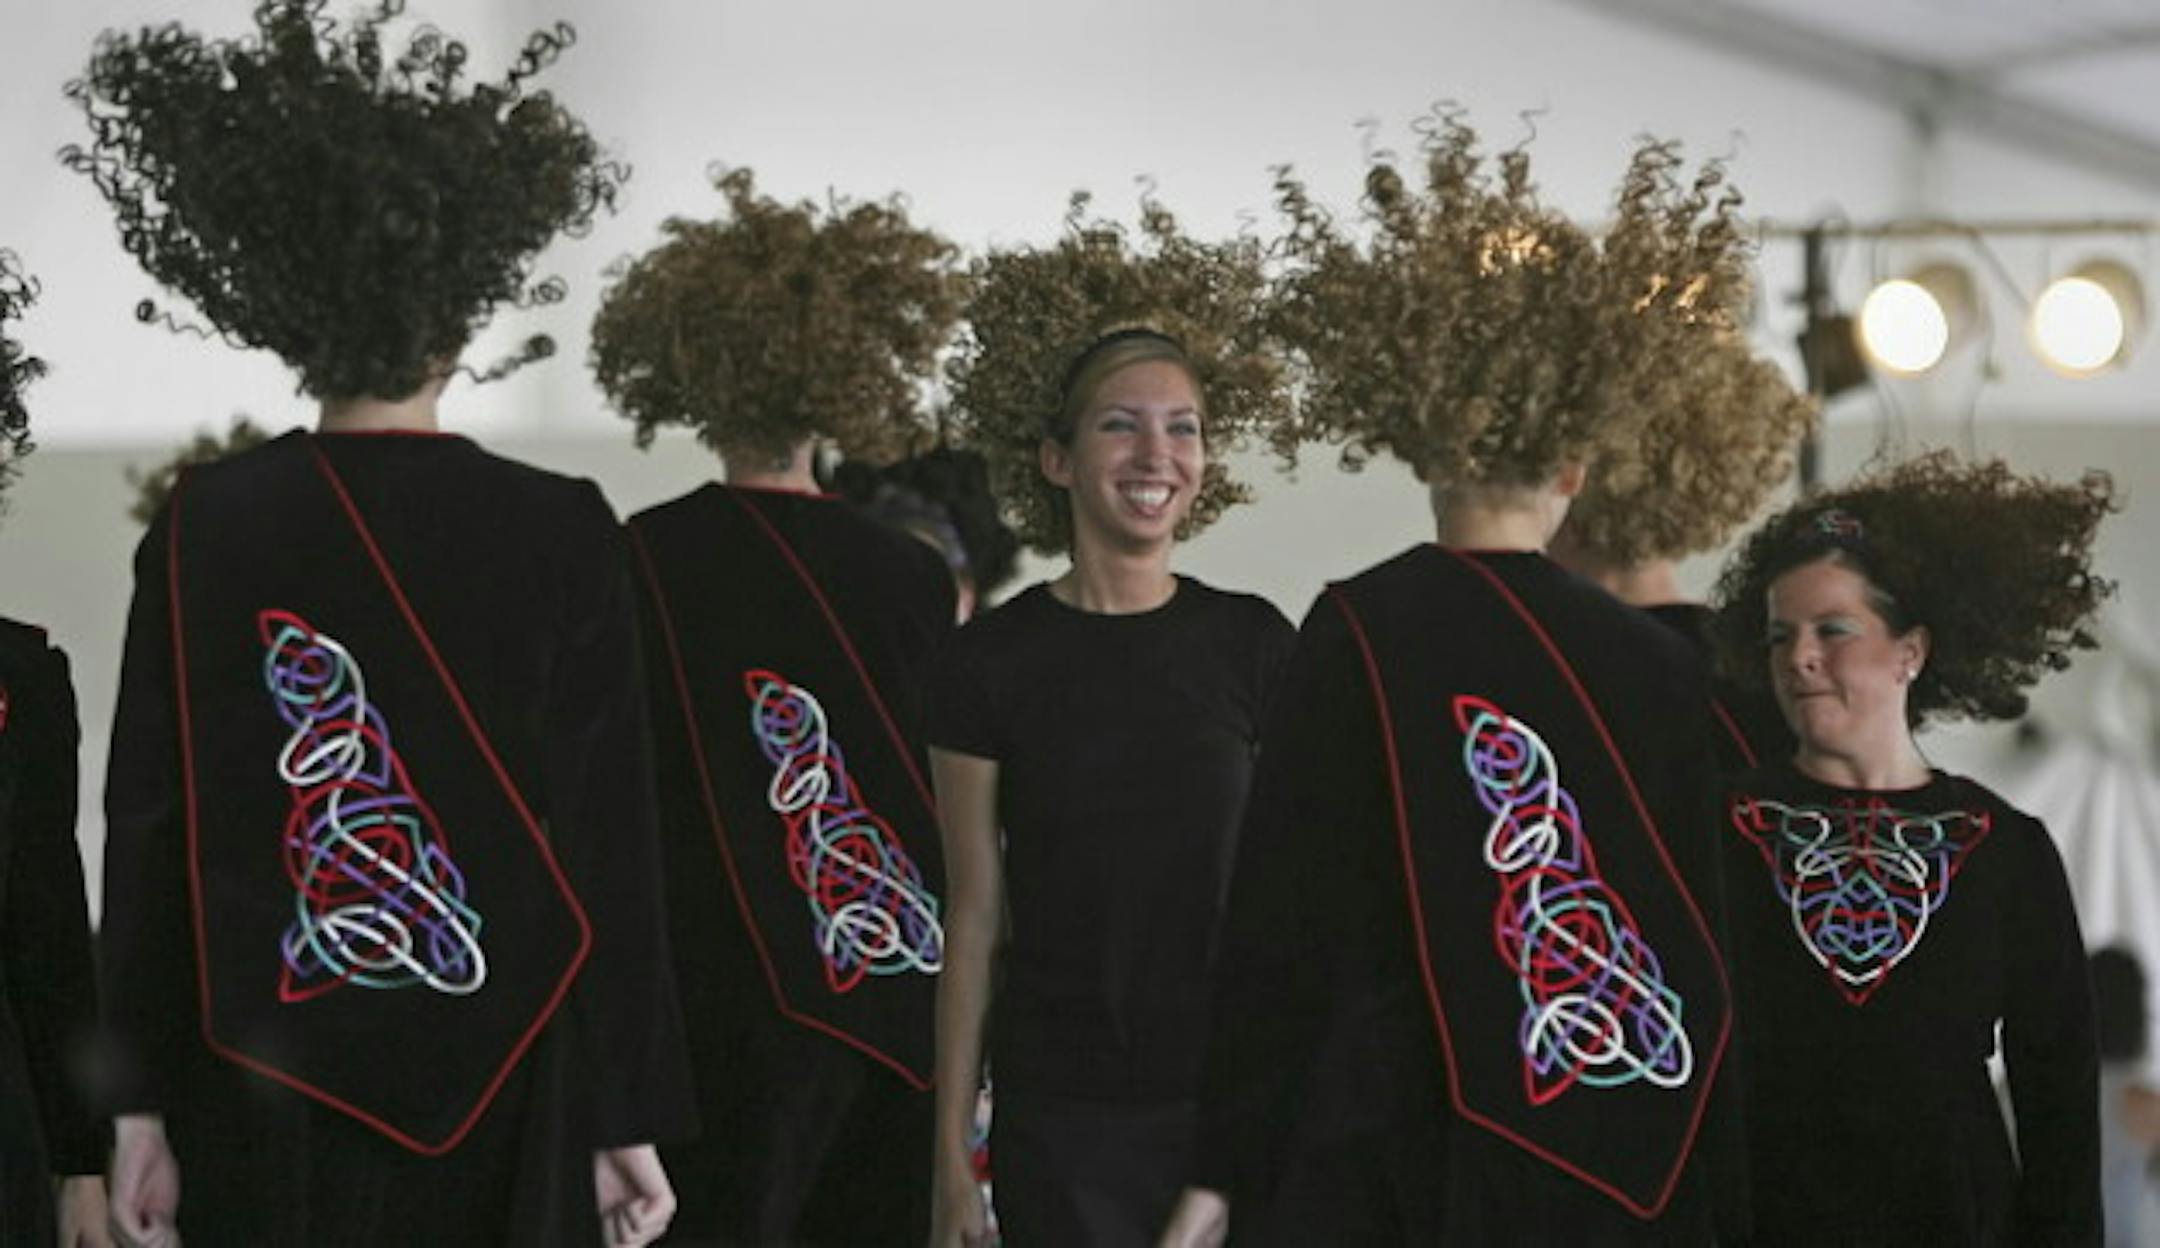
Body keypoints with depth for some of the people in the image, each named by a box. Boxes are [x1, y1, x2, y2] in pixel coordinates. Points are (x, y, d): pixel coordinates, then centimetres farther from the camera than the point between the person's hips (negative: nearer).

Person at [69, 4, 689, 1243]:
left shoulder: (202, 529, 0)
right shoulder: (565, 534, -4)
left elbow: (149, 830, 1)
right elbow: (612, 844, -4)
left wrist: (140, 1097, 6)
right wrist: (631, 1113, 2)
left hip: (268, 1098, 1)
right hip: (502, 1092, -1)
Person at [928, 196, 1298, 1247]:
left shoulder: (1254, 646, 3)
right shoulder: (991, 663, 1)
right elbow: (974, 915, 3)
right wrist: (951, 1158, 2)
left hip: (1228, 1098, 1)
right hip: (1059, 1113, -1)